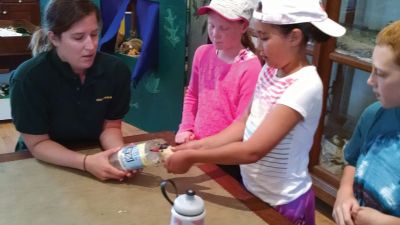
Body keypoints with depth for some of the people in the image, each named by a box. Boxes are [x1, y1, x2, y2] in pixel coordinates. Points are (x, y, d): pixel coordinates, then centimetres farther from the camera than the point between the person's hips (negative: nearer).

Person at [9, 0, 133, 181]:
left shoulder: (116, 70, -13)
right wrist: (86, 162, -29)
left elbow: (110, 127, -3)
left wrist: (120, 153, -24)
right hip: (44, 165, -1)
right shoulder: (28, 78, -21)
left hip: (96, 156, 2)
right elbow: (37, 144, -14)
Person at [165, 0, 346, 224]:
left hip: (284, 203, -6)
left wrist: (191, 157, -23)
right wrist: (199, 145, -10)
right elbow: (244, 124, 1)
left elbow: (253, 150, -29)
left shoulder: (305, 85, -26)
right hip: (252, 190, 6)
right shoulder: (270, 70, -2)